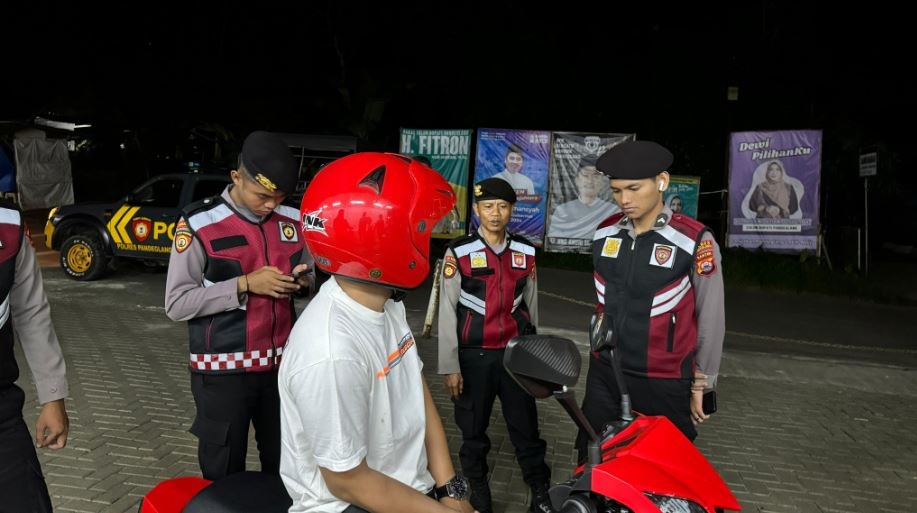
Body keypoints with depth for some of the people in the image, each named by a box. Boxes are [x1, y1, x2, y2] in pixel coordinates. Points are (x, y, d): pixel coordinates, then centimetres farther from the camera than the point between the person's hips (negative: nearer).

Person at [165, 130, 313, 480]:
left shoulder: (292, 221, 4)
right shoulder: (199, 224, -10)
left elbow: (309, 275, 18)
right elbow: (177, 303, -12)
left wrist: (301, 280, -6)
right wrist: (245, 285, -20)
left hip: (281, 364, 4)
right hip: (224, 370, -4)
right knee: (224, 477, 9)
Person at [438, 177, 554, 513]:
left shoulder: (525, 252, 5)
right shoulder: (458, 253, -7)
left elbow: (530, 304, 13)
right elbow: (447, 312, -6)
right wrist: (449, 367, -7)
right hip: (474, 356, -2)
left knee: (526, 426, 9)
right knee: (473, 429, 11)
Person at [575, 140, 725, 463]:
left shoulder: (694, 241, -13)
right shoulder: (604, 233, 3)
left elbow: (711, 319, -6)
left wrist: (701, 387, -1)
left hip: (664, 384, -4)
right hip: (604, 375, 5)